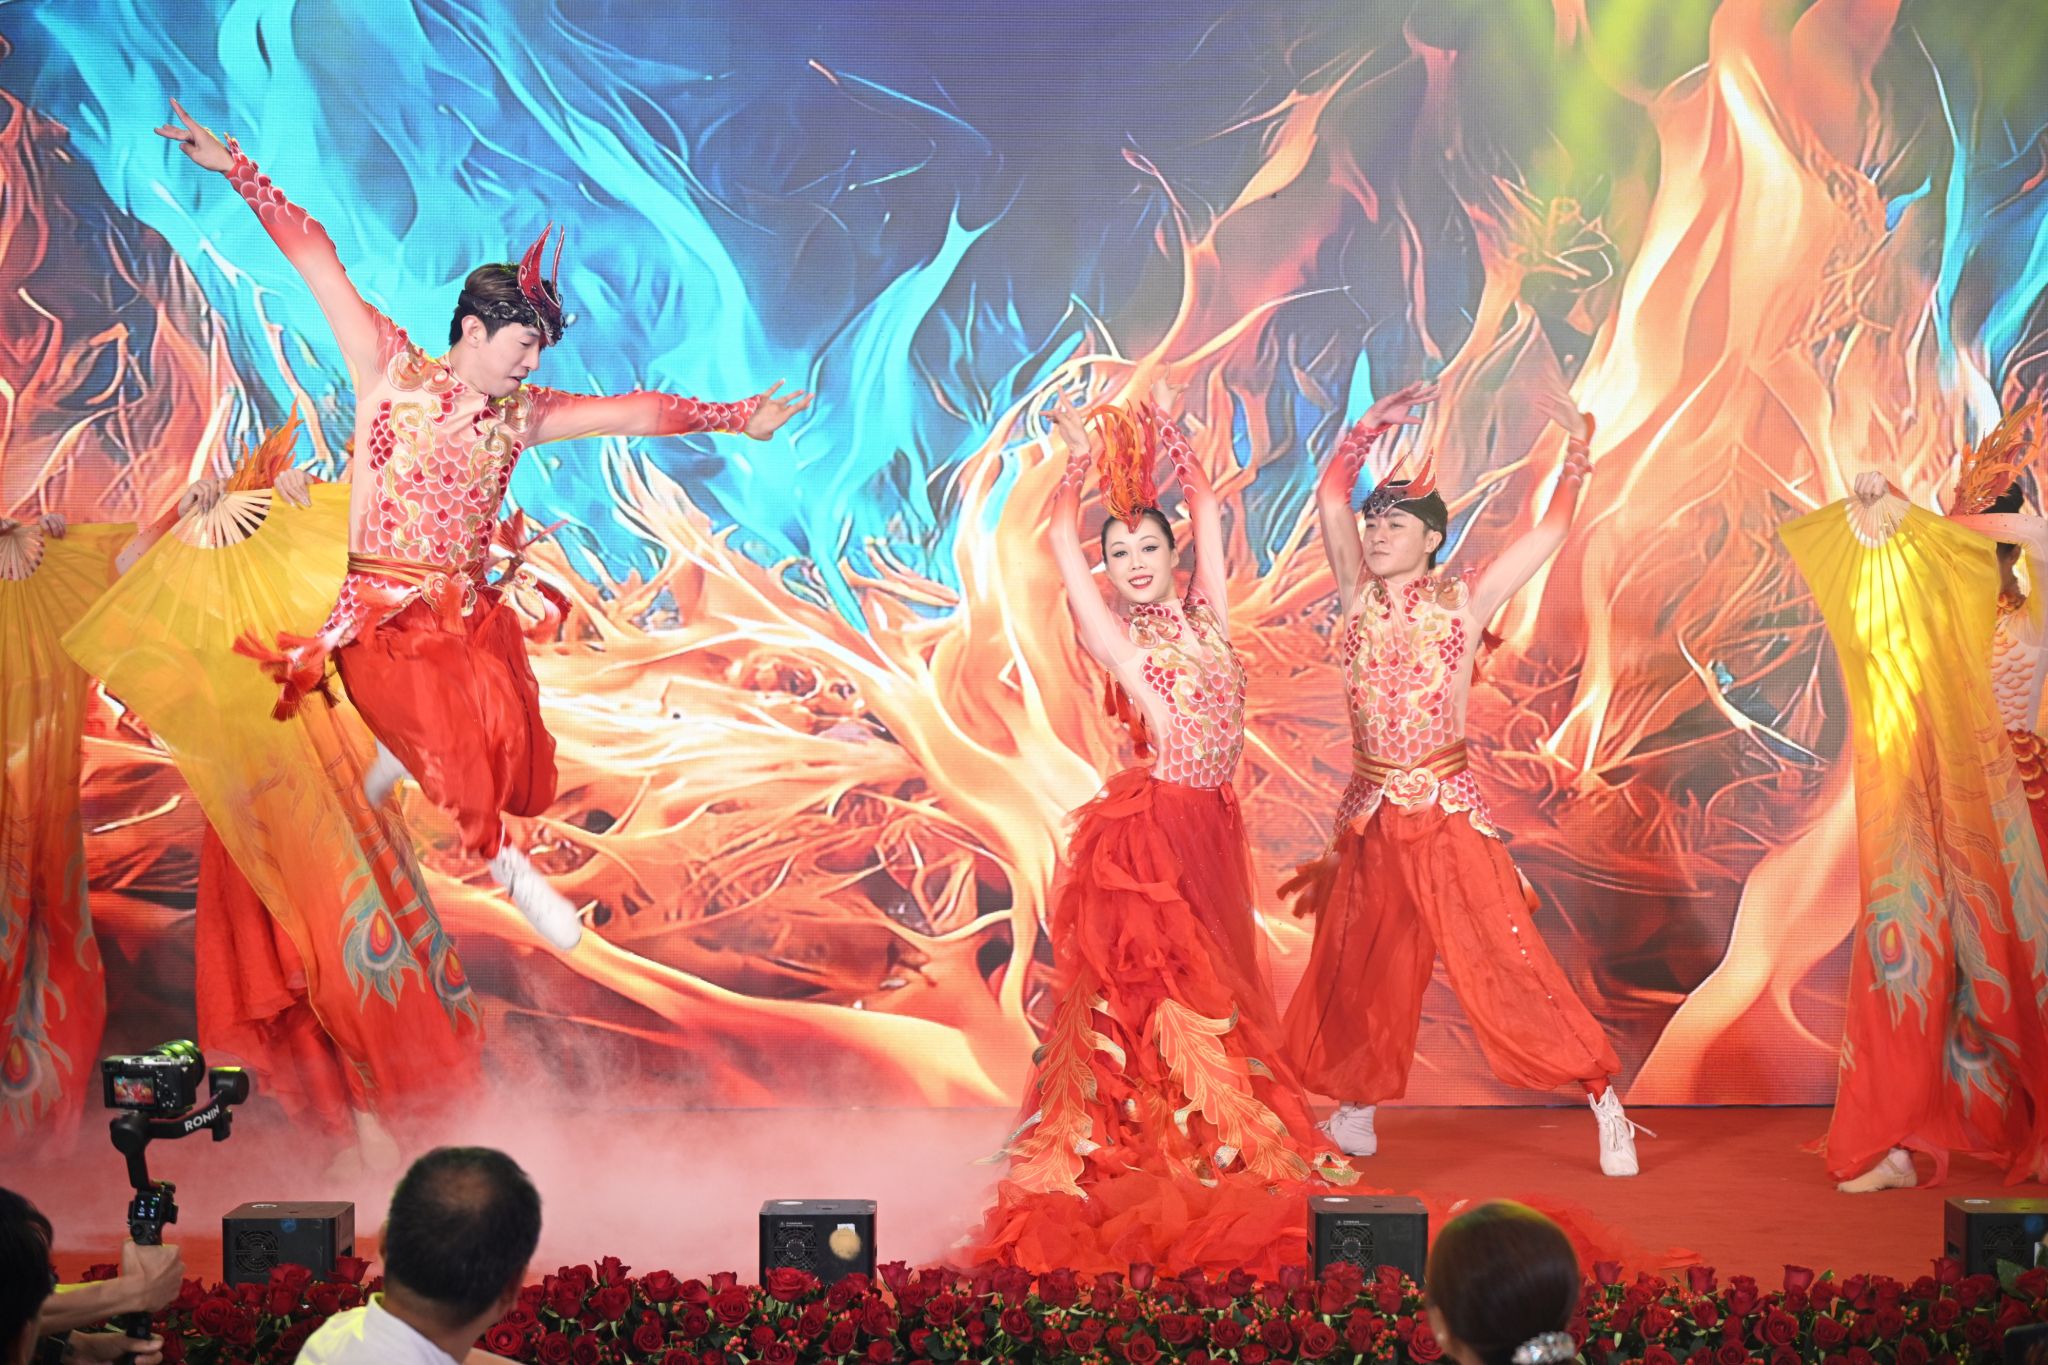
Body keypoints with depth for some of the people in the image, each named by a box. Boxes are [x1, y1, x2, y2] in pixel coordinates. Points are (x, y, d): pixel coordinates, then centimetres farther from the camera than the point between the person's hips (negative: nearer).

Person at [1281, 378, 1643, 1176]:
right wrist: (1371, 428, 7)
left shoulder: (1464, 601, -3)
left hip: (1444, 810, -4)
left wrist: (1577, 454, -9)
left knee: (1501, 962, -6)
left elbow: (1552, 531, -3)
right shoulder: (1359, 597, 5)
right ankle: (1354, 1118, 30)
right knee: (1355, 972, 12)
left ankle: (1605, 1105, 2)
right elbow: (1331, 496, 7)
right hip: (1369, 813, 4)